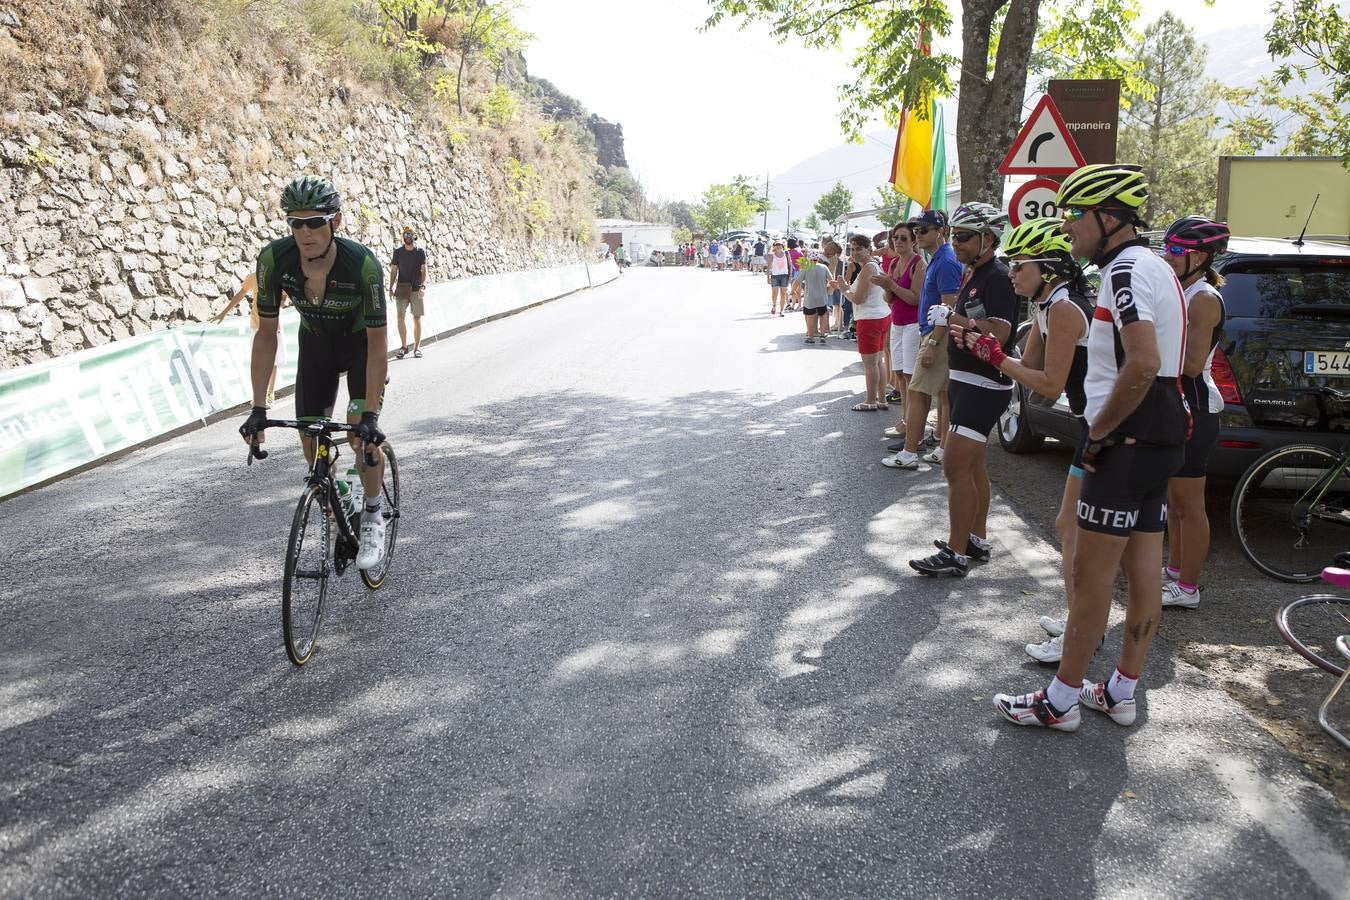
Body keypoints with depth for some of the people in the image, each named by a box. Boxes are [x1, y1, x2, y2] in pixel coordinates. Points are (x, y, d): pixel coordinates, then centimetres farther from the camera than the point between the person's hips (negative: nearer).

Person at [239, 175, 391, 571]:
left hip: (361, 342, -3)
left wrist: (371, 415, -36)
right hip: (316, 342, 3)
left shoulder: (363, 264, -36)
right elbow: (266, 334, -19)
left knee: (361, 430, -19)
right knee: (311, 437, 0)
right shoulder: (274, 259, -27)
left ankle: (372, 517, 3)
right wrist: (258, 408, -22)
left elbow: (378, 343, -31)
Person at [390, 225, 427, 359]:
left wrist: (423, 286, -16)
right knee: (400, 316, -9)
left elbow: (424, 270, -2)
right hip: (402, 289, 1)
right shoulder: (398, 252, 9)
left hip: (416, 289, -1)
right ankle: (403, 346, -1)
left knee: (417, 318, 1)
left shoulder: (420, 251, 4)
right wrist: (391, 288, 2)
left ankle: (417, 347, 8)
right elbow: (394, 270, 10)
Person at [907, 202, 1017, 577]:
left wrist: (951, 316, -21)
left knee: (955, 466, -12)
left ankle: (955, 554, -7)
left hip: (983, 386, -11)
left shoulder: (998, 277, -17)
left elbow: (997, 334, -29)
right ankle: (977, 539, 27)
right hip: (965, 379, 11)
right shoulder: (973, 273, 14)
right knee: (973, 466, 17)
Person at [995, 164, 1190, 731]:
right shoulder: (1155, 268, 17)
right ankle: (1121, 693, 25)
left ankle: (1061, 700, 8)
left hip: (1127, 441, -10)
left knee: (1091, 573, -2)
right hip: (1160, 438, 10)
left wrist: (1099, 431, -19)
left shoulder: (1125, 269, -16)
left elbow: (1142, 364, -30)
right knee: (1143, 568, 14)